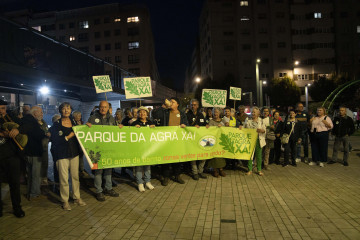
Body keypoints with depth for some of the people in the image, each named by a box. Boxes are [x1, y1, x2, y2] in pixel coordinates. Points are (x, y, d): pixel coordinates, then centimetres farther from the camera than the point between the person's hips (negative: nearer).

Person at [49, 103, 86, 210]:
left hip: (74, 153, 4)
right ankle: (65, 200, 15)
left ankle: (77, 197, 24)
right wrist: (68, 137, -15)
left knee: (75, 176, 10)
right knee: (64, 178, 0)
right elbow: (54, 140, -12)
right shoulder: (56, 124, -4)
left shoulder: (74, 122, 9)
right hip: (62, 154, -4)